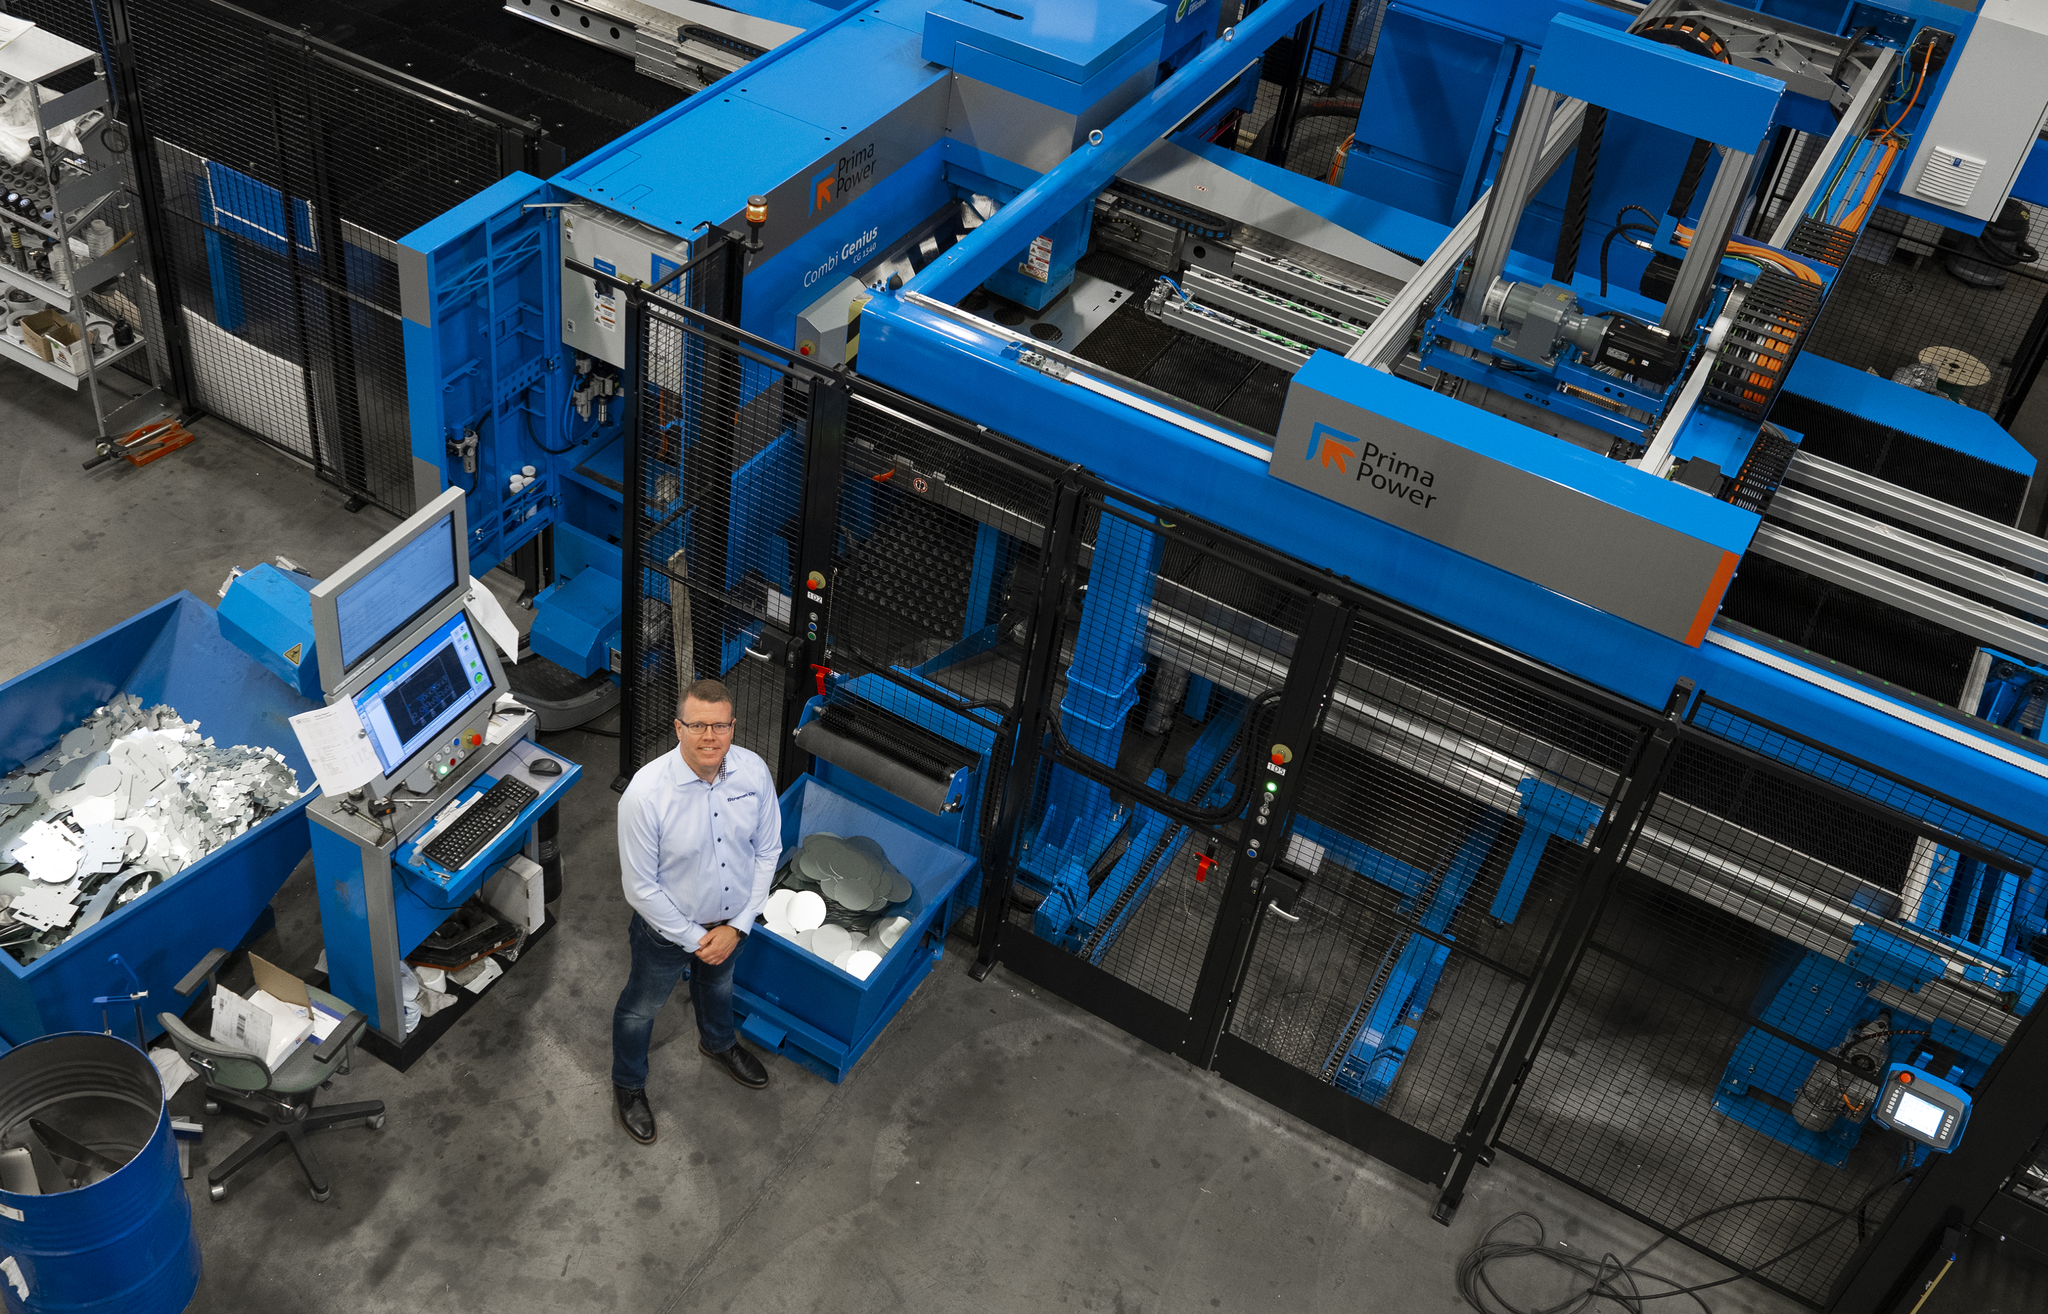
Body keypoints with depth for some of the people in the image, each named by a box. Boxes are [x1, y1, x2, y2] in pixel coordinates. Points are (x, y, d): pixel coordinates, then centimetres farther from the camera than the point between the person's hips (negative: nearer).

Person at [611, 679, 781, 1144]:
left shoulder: (754, 771, -21)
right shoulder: (646, 793, -34)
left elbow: (768, 849, -8)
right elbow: (640, 886, -24)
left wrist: (737, 926, -11)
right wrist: (693, 938, -17)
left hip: (731, 921, 4)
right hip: (668, 927, -4)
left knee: (718, 982, 34)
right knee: (642, 1006, 23)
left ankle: (718, 1043, 65)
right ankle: (628, 1086, 51)